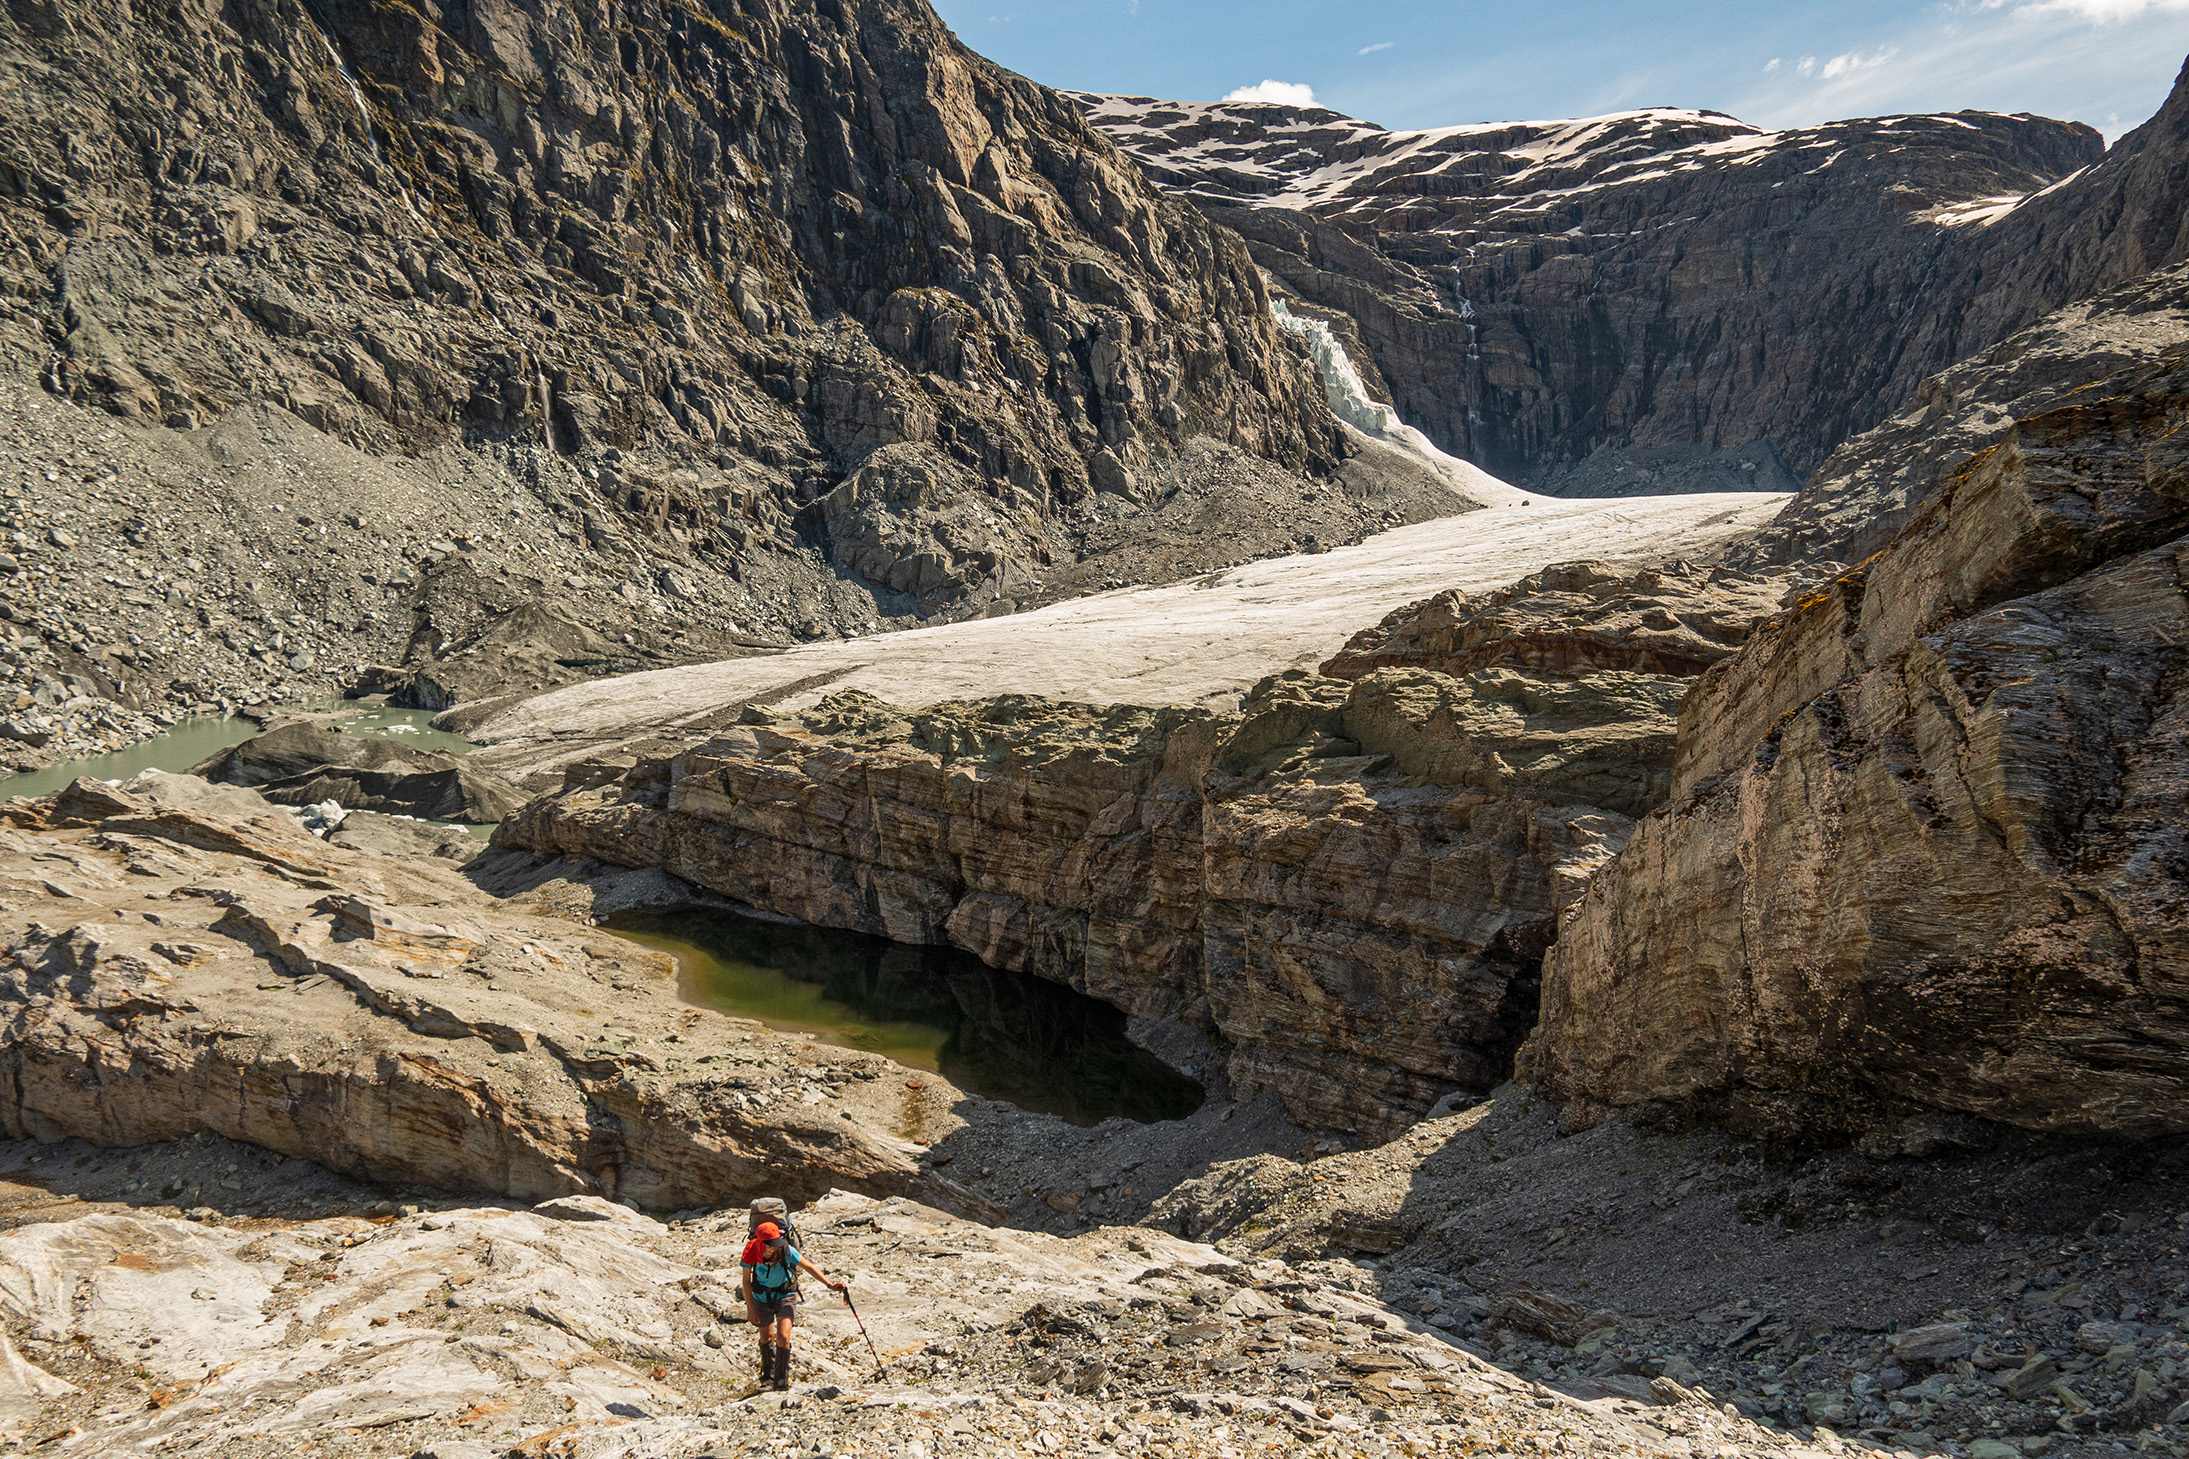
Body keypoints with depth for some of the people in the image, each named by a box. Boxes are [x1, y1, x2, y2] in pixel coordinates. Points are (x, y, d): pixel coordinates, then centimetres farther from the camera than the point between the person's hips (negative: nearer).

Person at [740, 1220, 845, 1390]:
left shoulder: (786, 1250, -27)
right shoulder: (751, 1253, -23)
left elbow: (808, 1266, -17)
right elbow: (747, 1280, -8)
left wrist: (830, 1285, -22)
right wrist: (750, 1308, -5)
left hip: (785, 1295, -2)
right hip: (762, 1298, 2)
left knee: (783, 1337, -17)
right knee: (766, 1338, 18)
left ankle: (781, 1382, -3)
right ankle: (768, 1374, 46)